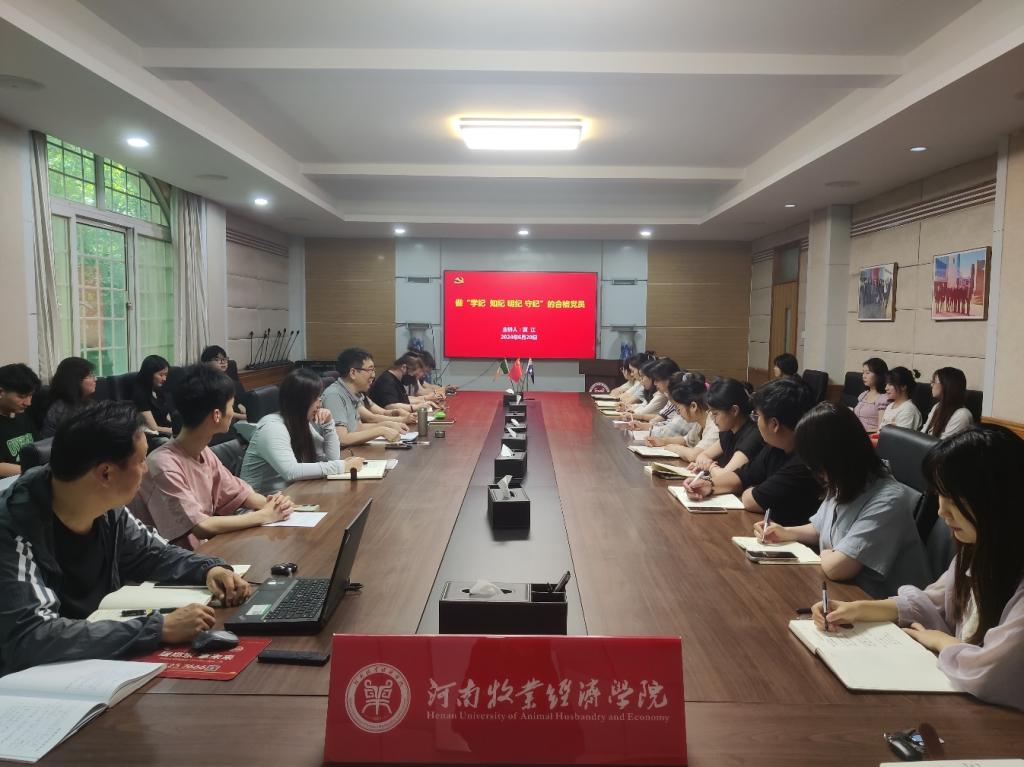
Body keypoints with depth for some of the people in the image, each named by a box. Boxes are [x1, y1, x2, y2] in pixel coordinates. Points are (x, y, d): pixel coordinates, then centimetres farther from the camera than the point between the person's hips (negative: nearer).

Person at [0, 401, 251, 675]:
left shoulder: (108, 508, -6)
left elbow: (152, 553, 11)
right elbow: (29, 637, -36)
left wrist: (209, 569, -8)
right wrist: (160, 628, -38)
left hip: (100, 659, 6)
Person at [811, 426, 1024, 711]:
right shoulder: (978, 549, 2)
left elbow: (985, 676, -33)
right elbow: (933, 603, 13)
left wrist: (939, 641, -11)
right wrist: (858, 609, -2)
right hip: (957, 693, 7)